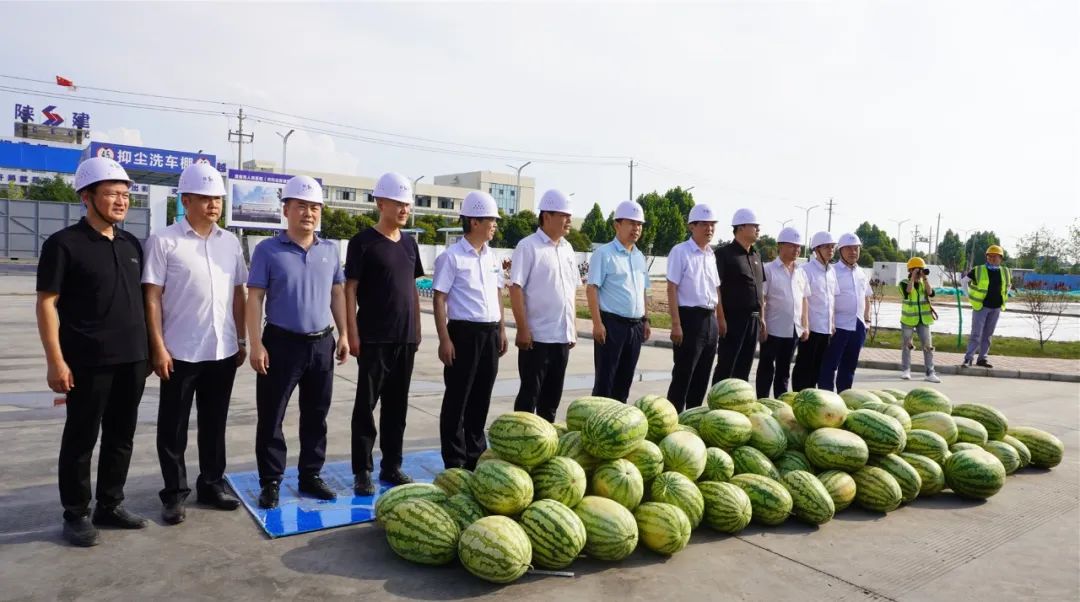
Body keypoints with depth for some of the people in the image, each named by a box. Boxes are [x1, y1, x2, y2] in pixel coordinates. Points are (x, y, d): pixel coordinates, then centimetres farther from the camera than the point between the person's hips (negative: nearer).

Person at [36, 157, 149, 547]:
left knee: (121, 436, 13)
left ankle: (110, 505, 27)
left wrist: (148, 348, 14)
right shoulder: (64, 244, -7)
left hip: (131, 359, 6)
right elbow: (47, 304, -9)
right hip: (88, 362, -6)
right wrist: (55, 361, -14)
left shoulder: (131, 244, 11)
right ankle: (76, 514, 19)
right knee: (81, 438, 6)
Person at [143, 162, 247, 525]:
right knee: (173, 427, 7)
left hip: (223, 350, 4)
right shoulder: (164, 241, -5)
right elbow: (152, 297, -7)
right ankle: (174, 494, 20)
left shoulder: (230, 242, 8)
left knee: (214, 424, 14)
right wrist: (158, 347, -11)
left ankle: (211, 485, 28)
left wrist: (241, 339, 10)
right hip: (180, 352, -4)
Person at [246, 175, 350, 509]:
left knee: (316, 415, 11)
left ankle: (310, 476, 25)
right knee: (271, 416, 4)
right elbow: (254, 299, -6)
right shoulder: (268, 250, -4)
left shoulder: (330, 250, 8)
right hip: (281, 343, -4)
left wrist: (343, 334, 9)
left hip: (322, 344, 4)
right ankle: (271, 481, 17)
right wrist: (256, 344, -13)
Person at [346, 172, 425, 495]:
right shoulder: (363, 242, -6)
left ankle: (391, 465, 22)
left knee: (397, 404, 11)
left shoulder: (409, 243, 12)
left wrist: (417, 328, 13)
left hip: (405, 337, 6)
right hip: (373, 338, -6)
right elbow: (350, 289, -7)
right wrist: (353, 334, -13)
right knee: (366, 403, 1)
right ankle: (362, 470, 10)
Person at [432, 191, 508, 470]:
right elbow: (440, 299, -10)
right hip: (464, 332, -6)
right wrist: (444, 340, -15)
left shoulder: (492, 257, 12)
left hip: (490, 333, 6)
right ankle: (455, 461, 12)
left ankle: (476, 454, 26)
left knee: (481, 398, 13)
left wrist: (501, 331, 14)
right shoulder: (451, 256, -8)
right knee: (457, 399, 3)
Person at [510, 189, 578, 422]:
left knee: (553, 394, 14)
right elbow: (516, 289, -13)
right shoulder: (528, 246, -9)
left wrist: (573, 328, 13)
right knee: (530, 393, 2)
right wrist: (522, 329, -17)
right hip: (537, 336, -6)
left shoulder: (567, 248, 11)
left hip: (562, 336, 7)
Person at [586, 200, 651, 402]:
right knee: (605, 378, -1)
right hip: (612, 323, -7)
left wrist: (645, 320, 14)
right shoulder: (604, 253, -8)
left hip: (635, 325, 7)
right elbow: (591, 289, -12)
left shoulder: (640, 257, 14)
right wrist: (597, 323, -17)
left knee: (625, 379, 12)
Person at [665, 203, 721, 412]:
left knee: (702, 376, 12)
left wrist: (716, 319, 13)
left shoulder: (711, 255, 13)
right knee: (682, 375, -2)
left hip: (710, 320, 7)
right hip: (689, 318, -7)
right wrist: (676, 324, -18)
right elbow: (672, 289, -12)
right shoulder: (680, 251, -8)